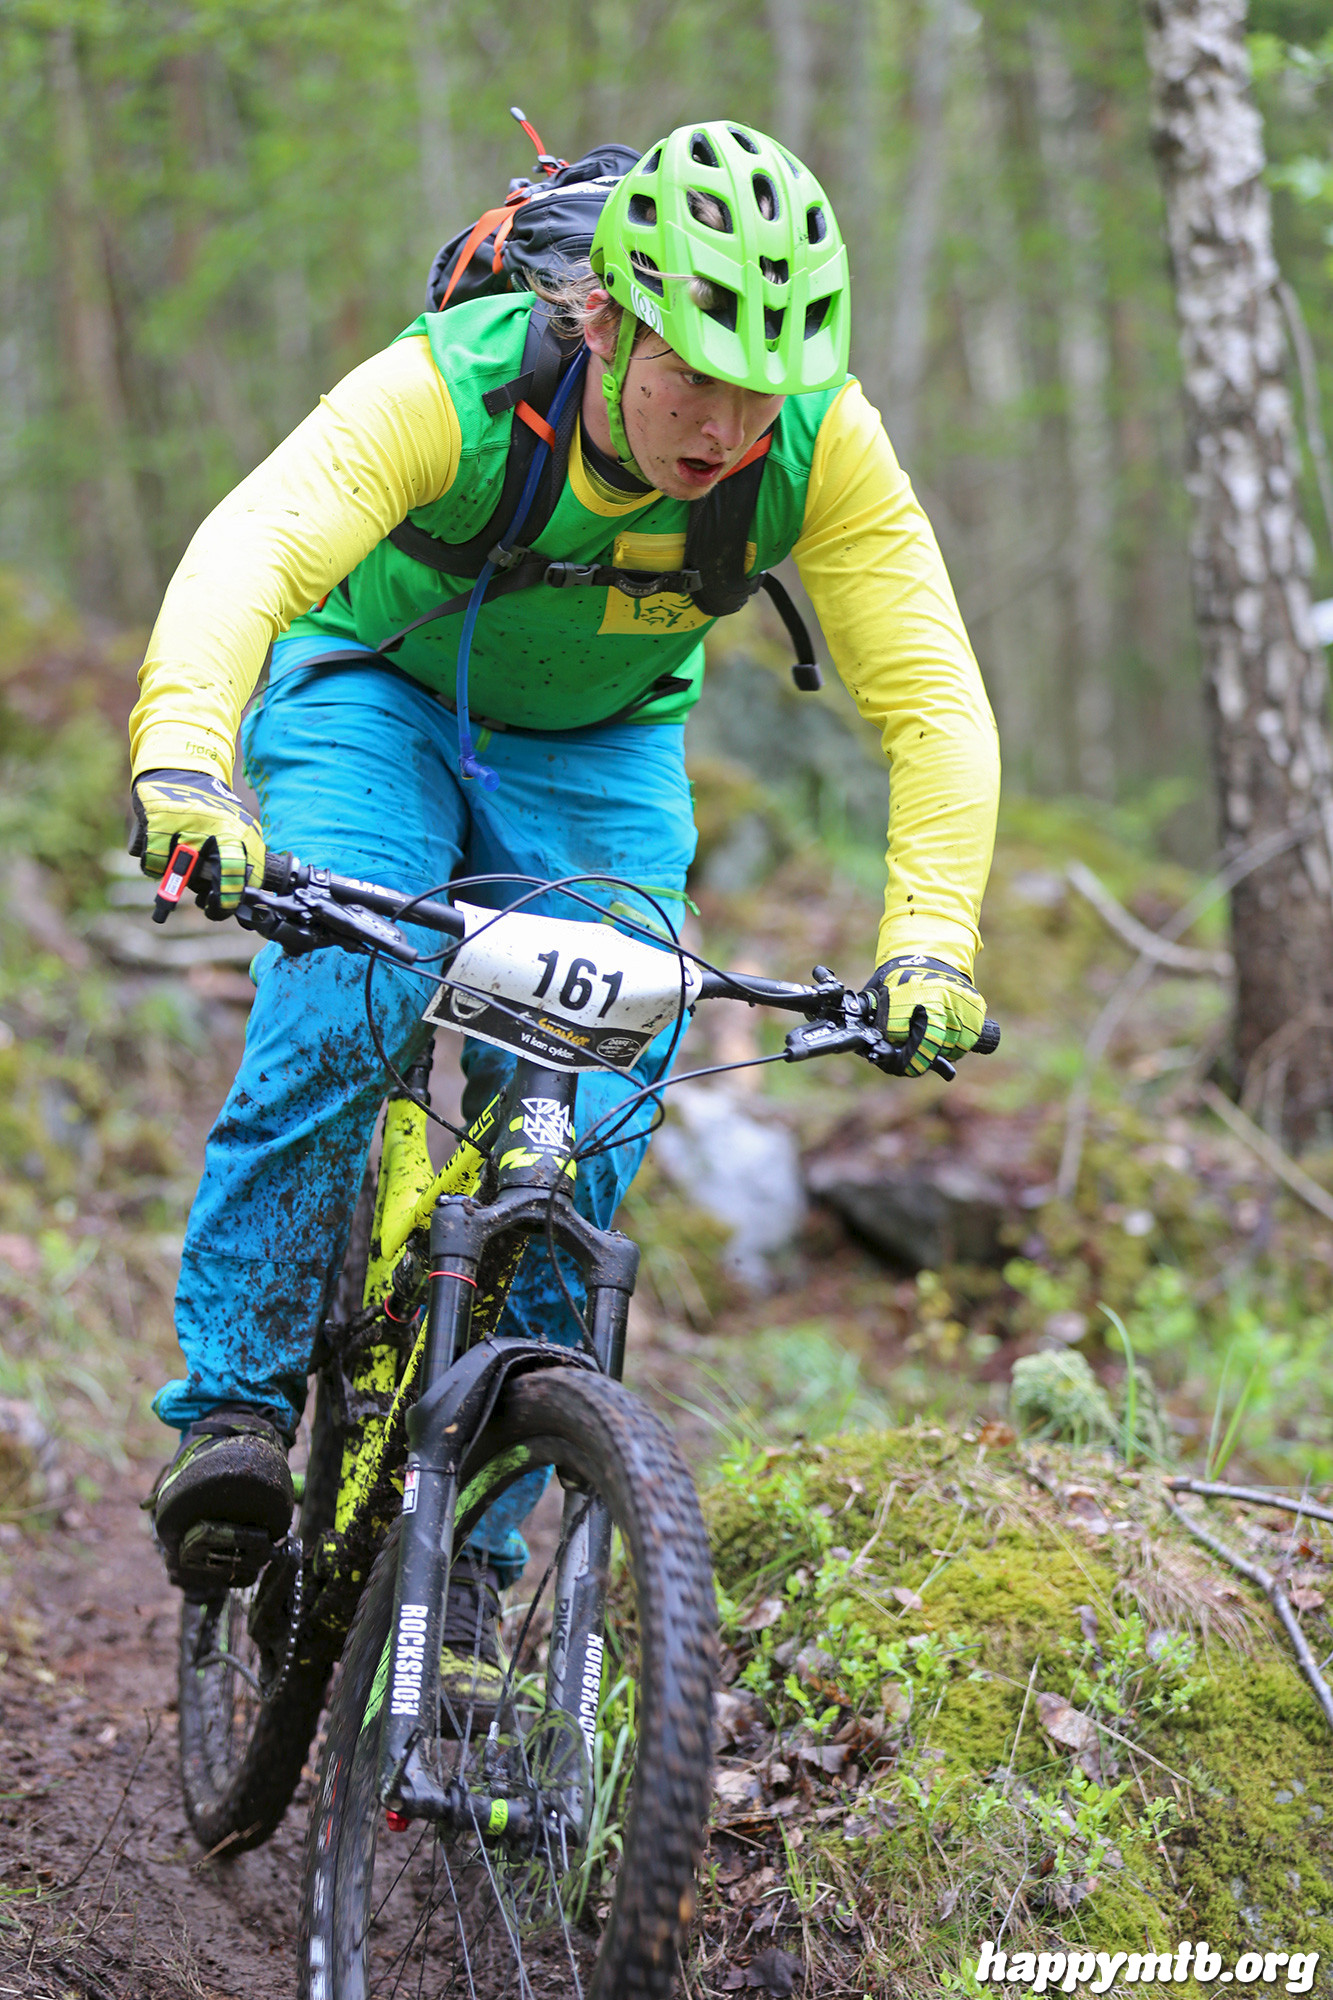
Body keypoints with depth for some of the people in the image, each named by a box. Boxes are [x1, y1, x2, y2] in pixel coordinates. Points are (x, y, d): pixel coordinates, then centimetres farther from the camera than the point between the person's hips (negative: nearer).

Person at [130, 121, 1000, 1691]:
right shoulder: (447, 388, -35)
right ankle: (230, 1417, -16)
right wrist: (184, 757, -66)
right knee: (341, 1014, -29)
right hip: (374, 692, -2)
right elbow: (247, 552, -48)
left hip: (597, 752, 2)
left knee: (585, 1119, -11)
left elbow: (931, 697, -28)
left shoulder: (826, 450, -27)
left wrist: (930, 942, -42)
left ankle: (468, 1539, 2)